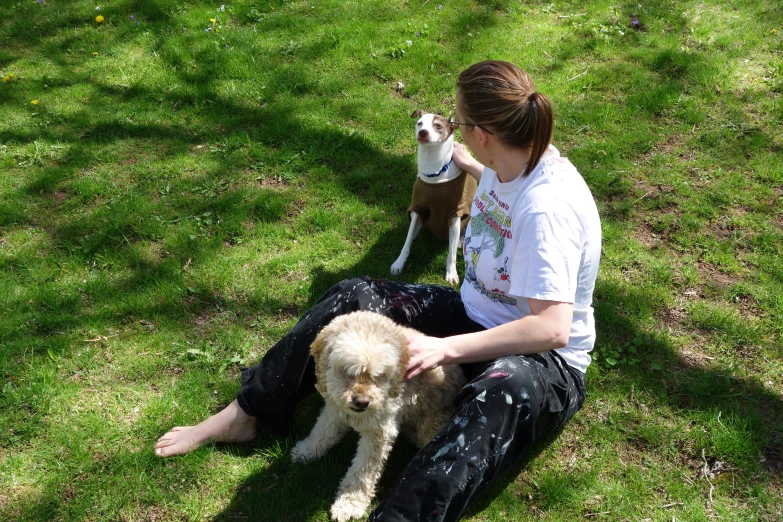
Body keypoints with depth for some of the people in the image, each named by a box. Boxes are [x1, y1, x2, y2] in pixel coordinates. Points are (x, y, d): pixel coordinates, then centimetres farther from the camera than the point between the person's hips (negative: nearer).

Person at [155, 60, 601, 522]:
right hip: (476, 314, 8)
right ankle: (245, 415, 1)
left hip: (546, 361, -7)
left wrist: (446, 347, -36)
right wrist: (471, 168, 38)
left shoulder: (548, 206, -30)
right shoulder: (513, 161, -5)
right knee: (353, 299, -7)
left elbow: (551, 328, -34)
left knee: (505, 389, -45)